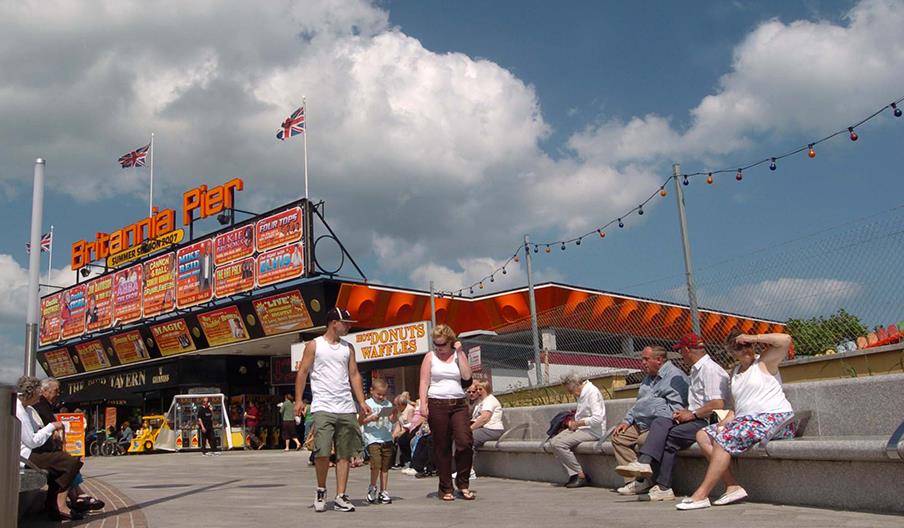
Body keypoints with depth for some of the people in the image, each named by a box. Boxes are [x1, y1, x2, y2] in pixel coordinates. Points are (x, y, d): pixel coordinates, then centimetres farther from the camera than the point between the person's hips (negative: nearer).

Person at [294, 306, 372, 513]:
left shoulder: (348, 348, 15)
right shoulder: (314, 345, 4)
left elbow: (354, 375, 14)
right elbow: (302, 372, 2)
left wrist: (362, 402, 5)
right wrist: (299, 399, -7)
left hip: (347, 409, 4)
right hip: (323, 408, -4)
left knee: (345, 454, 2)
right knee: (322, 452, -11)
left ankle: (340, 497, 8)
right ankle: (321, 490, 13)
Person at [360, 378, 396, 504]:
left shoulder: (388, 404, 11)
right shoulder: (367, 404, -1)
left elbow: (394, 421, 14)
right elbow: (360, 421, -1)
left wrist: (394, 414, -5)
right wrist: (370, 418, -17)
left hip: (387, 439, 4)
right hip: (373, 439, -4)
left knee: (385, 466, 6)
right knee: (376, 464, -15)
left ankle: (383, 491, 16)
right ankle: (372, 488, 8)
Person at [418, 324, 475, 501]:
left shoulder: (458, 355, 11)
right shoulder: (430, 357, 7)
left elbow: (467, 376, -3)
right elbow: (424, 381, 1)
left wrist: (460, 353, -4)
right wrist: (423, 404, -9)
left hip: (458, 403, 1)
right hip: (437, 404, -1)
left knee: (465, 442, -11)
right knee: (442, 447, 2)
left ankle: (463, 483, 6)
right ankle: (445, 488, 11)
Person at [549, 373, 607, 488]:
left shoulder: (592, 392, -15)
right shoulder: (581, 394, 15)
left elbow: (598, 418, -23)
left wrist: (578, 423, -15)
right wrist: (573, 423, 7)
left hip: (593, 431, -10)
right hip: (581, 428, 10)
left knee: (559, 444, -22)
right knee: (553, 441, -6)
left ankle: (581, 476, -13)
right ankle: (573, 474, -8)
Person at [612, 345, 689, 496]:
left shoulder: (674, 376, -11)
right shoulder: (649, 378, 22)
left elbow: (675, 408, -21)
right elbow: (638, 403, 29)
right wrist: (627, 421, 16)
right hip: (640, 425, 10)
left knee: (644, 440, -33)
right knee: (618, 438, 0)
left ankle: (647, 481, -16)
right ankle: (634, 481, -9)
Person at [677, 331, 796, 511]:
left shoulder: (764, 361, 1)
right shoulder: (735, 373, 21)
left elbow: (786, 339, -15)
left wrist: (753, 338, -10)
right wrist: (724, 422, 1)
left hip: (773, 418, -9)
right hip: (745, 419, 9)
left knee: (724, 439, -26)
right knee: (703, 436, -4)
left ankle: (701, 495, -26)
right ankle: (732, 487, -14)